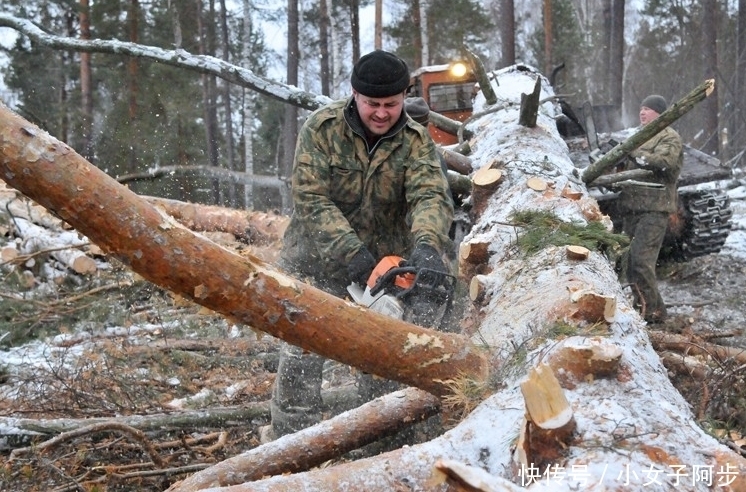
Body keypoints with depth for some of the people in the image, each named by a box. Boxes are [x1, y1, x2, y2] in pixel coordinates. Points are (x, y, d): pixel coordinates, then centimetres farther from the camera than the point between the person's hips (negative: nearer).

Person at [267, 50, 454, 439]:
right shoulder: (322, 127, -13)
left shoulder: (416, 141, -8)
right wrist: (352, 253, -30)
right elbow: (310, 198, -20)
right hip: (317, 264, -2)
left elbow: (431, 197, -23)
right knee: (300, 361, -3)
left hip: (385, 263, 2)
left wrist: (427, 246, -44)